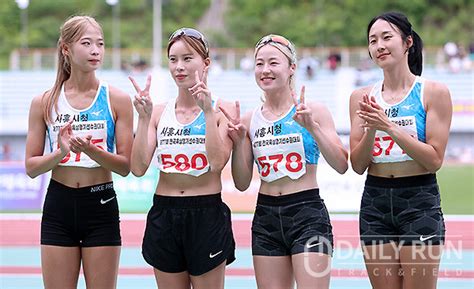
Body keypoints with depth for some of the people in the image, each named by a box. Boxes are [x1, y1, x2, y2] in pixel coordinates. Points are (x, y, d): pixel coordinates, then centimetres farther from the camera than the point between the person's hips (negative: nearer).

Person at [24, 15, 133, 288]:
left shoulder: (117, 99, -2)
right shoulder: (44, 102, 2)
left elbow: (126, 166, -4)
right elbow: (31, 167, 2)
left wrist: (91, 150, -21)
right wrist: (61, 152, -16)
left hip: (101, 204, -1)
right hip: (59, 205, 1)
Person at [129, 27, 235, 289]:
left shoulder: (222, 109, -3)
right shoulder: (159, 112, 6)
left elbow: (217, 162, -17)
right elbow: (138, 168, -4)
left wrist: (208, 111, -19)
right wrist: (144, 118, -11)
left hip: (207, 215, -3)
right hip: (164, 215, 3)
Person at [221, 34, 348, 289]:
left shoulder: (313, 111, -2)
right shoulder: (249, 120, 9)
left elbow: (341, 165, -11)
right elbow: (242, 184, 10)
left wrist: (312, 127, -20)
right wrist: (238, 142, -4)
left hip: (307, 214, -4)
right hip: (266, 218, 4)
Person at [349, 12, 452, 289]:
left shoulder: (434, 92, -4)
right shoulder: (362, 97, 6)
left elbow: (435, 160, -10)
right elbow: (358, 165, 4)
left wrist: (389, 127, -19)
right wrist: (371, 130, -14)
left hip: (420, 202, -4)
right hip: (375, 201, 4)